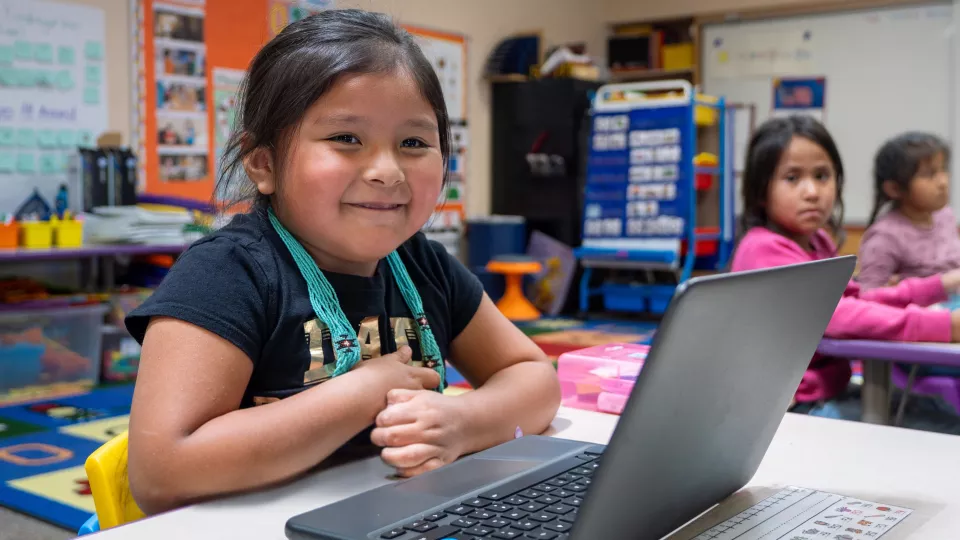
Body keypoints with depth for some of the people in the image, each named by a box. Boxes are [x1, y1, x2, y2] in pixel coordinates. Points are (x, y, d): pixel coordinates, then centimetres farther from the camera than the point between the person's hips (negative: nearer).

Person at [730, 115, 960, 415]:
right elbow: (830, 313, -29)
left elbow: (850, 300, 18)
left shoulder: (818, 242, 11)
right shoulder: (764, 249, -19)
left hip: (828, 394, 9)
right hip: (790, 407, -9)